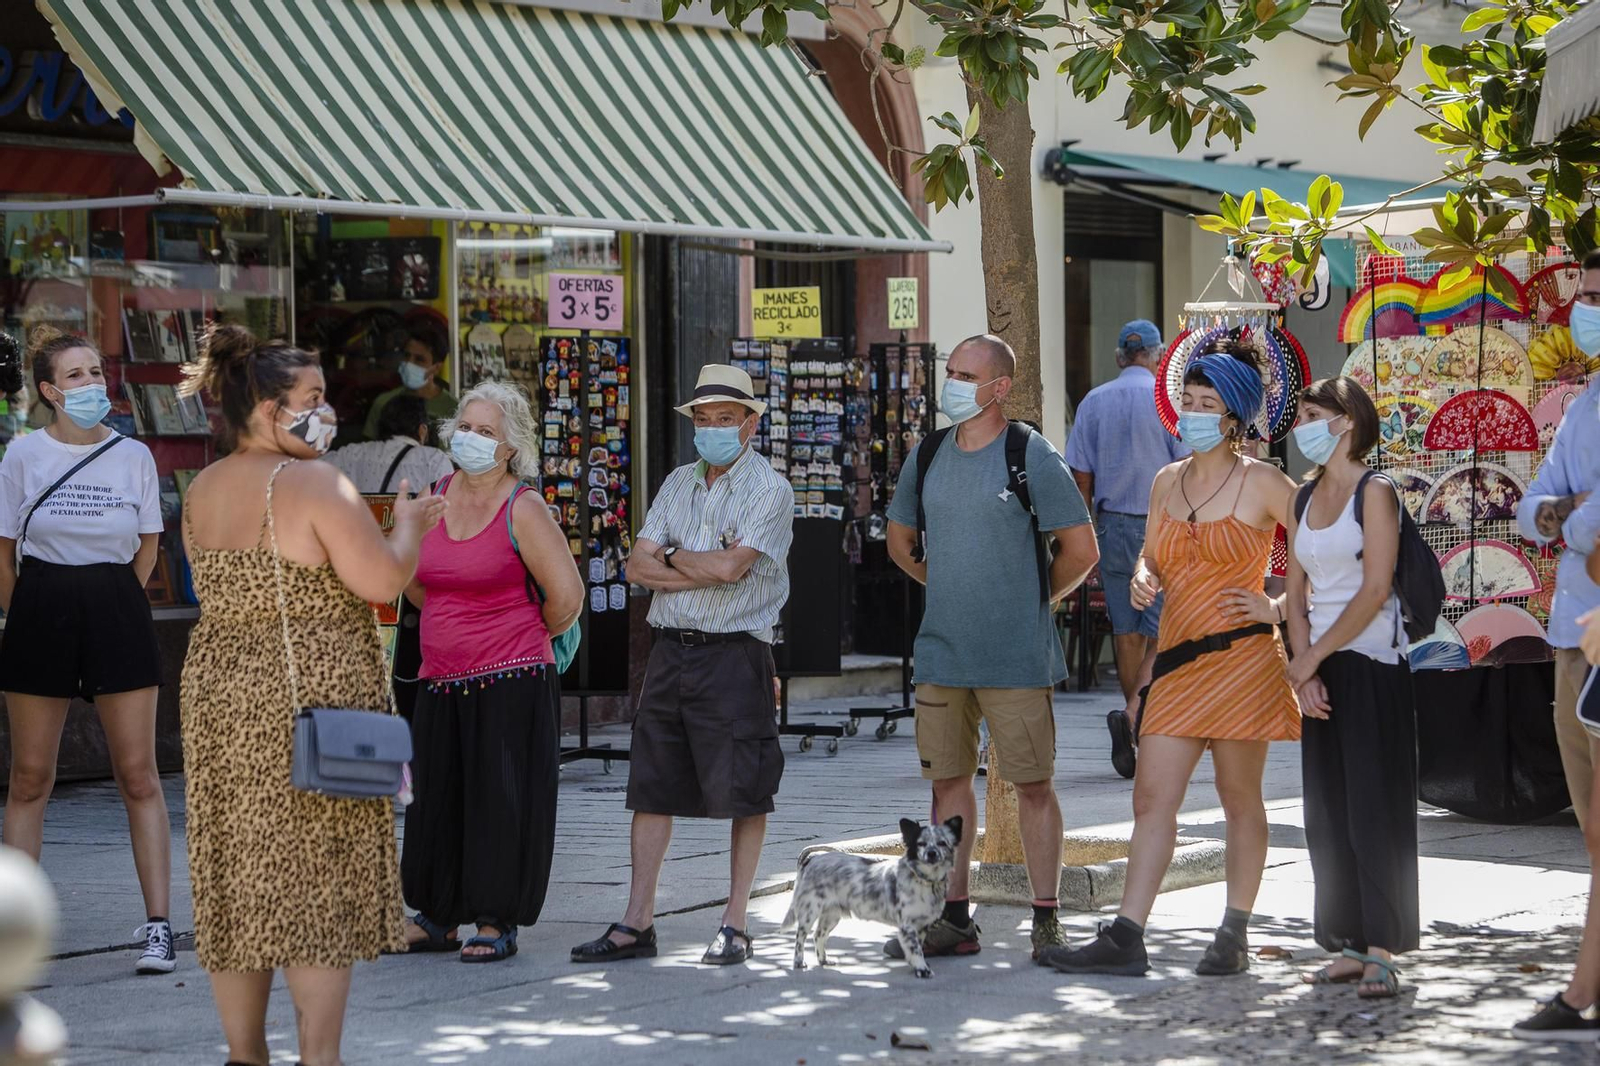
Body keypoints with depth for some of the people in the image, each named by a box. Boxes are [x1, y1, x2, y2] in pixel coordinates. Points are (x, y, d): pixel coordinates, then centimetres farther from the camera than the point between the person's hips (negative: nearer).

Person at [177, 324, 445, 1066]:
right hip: (312, 695, -7)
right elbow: (381, 580, -15)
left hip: (219, 692, 7)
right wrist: (407, 528, 4)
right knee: (321, 883, -2)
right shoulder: (315, 484, -14)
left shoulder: (202, 492, 10)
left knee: (238, 879, 10)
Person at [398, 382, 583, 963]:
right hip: (440, 681, 6)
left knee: (501, 800, -3)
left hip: (510, 682, -6)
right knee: (435, 799, 9)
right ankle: (438, 917, 20)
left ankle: (498, 922, 5)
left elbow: (566, 596, -9)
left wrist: (525, 637, 5)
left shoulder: (523, 510, -9)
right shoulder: (434, 499, 9)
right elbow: (416, 581, 24)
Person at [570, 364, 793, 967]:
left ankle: (734, 926, 6)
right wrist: (702, 572, -9)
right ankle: (636, 925, 10)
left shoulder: (769, 489, -4)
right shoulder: (678, 484, 15)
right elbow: (638, 565, 6)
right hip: (670, 650, 6)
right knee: (652, 788, 6)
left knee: (741, 793, -1)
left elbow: (729, 565, -18)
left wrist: (672, 558, -1)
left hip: (734, 653, -6)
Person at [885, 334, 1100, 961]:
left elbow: (1080, 551, -4)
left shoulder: (1032, 457, -6)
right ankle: (954, 918, 15)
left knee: (1032, 785, -2)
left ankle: (1046, 920, 3)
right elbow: (900, 542, 24)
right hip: (941, 652, 5)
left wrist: (1035, 600, 5)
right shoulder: (928, 457, 10)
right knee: (948, 779, 8)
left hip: (1016, 656, -5)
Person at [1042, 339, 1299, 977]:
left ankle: (1234, 936, 14)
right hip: (1179, 657, 5)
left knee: (1240, 800, 4)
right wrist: (1142, 580, 2)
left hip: (1240, 656, -5)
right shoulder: (1167, 482, 12)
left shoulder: (1262, 483, -4)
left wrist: (1279, 607, -6)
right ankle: (1125, 938, -5)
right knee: (1152, 795, -2)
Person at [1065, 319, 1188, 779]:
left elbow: (1081, 477, 6)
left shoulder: (1094, 402, 6)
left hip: (1113, 525, 4)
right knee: (1165, 632, -1)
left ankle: (1137, 740, 14)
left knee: (1127, 631, 10)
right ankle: (1134, 712, -23)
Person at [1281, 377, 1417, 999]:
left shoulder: (1374, 493, -7)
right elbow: (1298, 592, 12)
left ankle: (1383, 955, -7)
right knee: (1328, 813, 6)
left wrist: (1313, 656, -12)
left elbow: (1375, 591, -14)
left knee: (1375, 808, -8)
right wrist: (1303, 668, -2)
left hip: (1371, 662, -7)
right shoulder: (1305, 498, 13)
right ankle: (1350, 948, 11)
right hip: (1320, 669, 7)